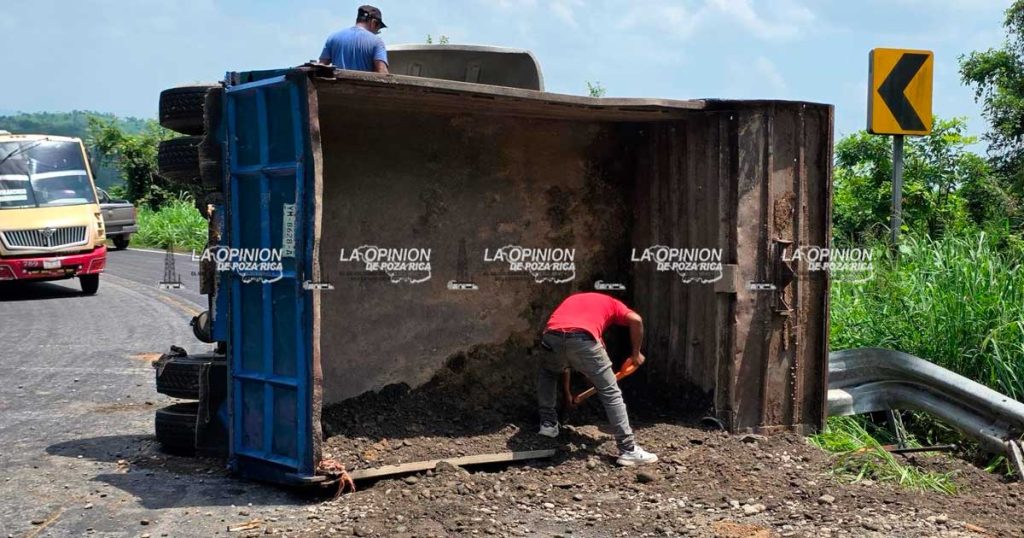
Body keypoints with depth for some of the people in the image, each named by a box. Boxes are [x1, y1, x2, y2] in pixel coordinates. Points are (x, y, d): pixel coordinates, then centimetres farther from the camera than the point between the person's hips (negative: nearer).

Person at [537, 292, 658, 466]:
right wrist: (636, 353, 24)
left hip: (551, 337, 4)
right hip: (582, 340, -3)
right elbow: (636, 320, 8)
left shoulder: (571, 299, 43)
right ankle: (628, 450, 6)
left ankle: (548, 424, 31)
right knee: (610, 393, 9)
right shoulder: (611, 303, 33)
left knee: (547, 373, 37)